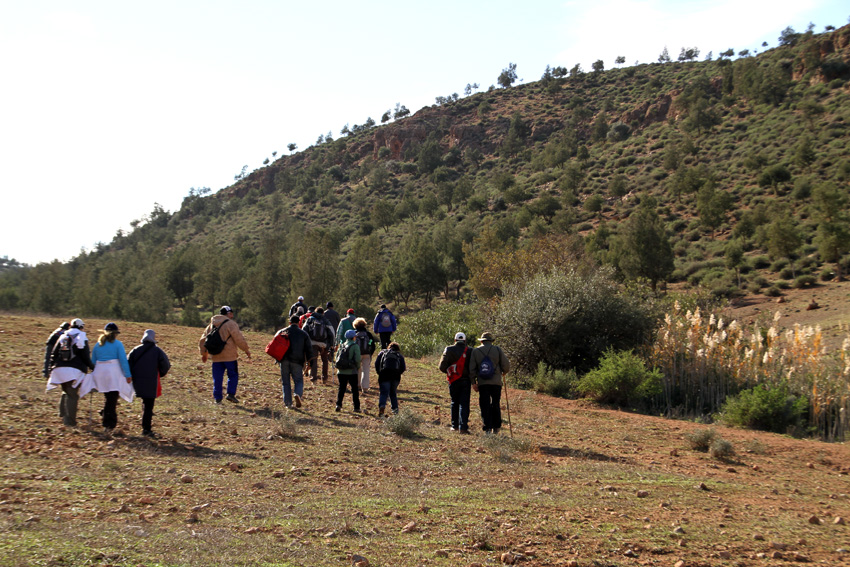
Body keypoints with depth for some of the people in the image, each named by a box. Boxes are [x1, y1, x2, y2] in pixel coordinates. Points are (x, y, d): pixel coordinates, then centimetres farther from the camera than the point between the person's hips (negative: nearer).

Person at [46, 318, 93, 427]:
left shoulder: (62, 336, 15)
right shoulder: (81, 337, -1)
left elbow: (54, 354, 14)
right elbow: (85, 356, -5)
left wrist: (51, 368, 17)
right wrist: (91, 366, 7)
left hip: (60, 368, 5)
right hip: (75, 370, -5)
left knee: (65, 393, 20)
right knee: (73, 395, -4)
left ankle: (63, 416, 17)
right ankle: (70, 421, -10)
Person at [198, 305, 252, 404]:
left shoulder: (211, 325, 14)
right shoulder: (230, 324, -6)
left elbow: (203, 340, 19)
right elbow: (239, 339, -10)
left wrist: (204, 353, 28)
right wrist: (247, 350, 1)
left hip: (216, 357, 5)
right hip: (229, 355, -5)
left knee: (217, 378, 8)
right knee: (233, 375, 6)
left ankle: (217, 397, 7)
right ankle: (231, 393, -6)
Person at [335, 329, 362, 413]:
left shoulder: (342, 345, 7)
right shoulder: (355, 346, -9)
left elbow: (337, 356, 8)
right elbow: (357, 359, -14)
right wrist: (358, 368, 3)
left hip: (341, 371, 4)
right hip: (352, 372, -4)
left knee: (341, 388, 12)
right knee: (354, 389, 5)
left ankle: (338, 404, -1)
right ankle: (356, 407, 6)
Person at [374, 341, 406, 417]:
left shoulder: (382, 352, 18)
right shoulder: (400, 356, 19)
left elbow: (376, 363, 7)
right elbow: (403, 368, 7)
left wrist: (379, 372, 15)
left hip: (384, 375, -2)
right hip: (396, 377, 2)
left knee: (384, 392, -8)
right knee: (393, 392, 20)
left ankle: (382, 406, -32)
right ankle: (395, 408, 15)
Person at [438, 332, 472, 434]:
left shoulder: (449, 350, -2)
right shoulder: (470, 351, -3)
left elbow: (442, 367, -3)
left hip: (454, 381, 1)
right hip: (466, 380, -1)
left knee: (454, 402, 16)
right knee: (464, 403, -1)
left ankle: (455, 425, 21)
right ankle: (463, 426, -11)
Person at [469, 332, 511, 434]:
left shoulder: (475, 351, 5)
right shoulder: (497, 350, 1)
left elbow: (472, 369, 3)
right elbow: (506, 366, -1)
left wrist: (474, 382, 9)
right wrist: (503, 372, 20)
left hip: (482, 383, 0)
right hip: (496, 382, 0)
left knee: (485, 406, 2)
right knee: (496, 405, 11)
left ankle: (487, 428, -4)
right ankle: (496, 427, 11)